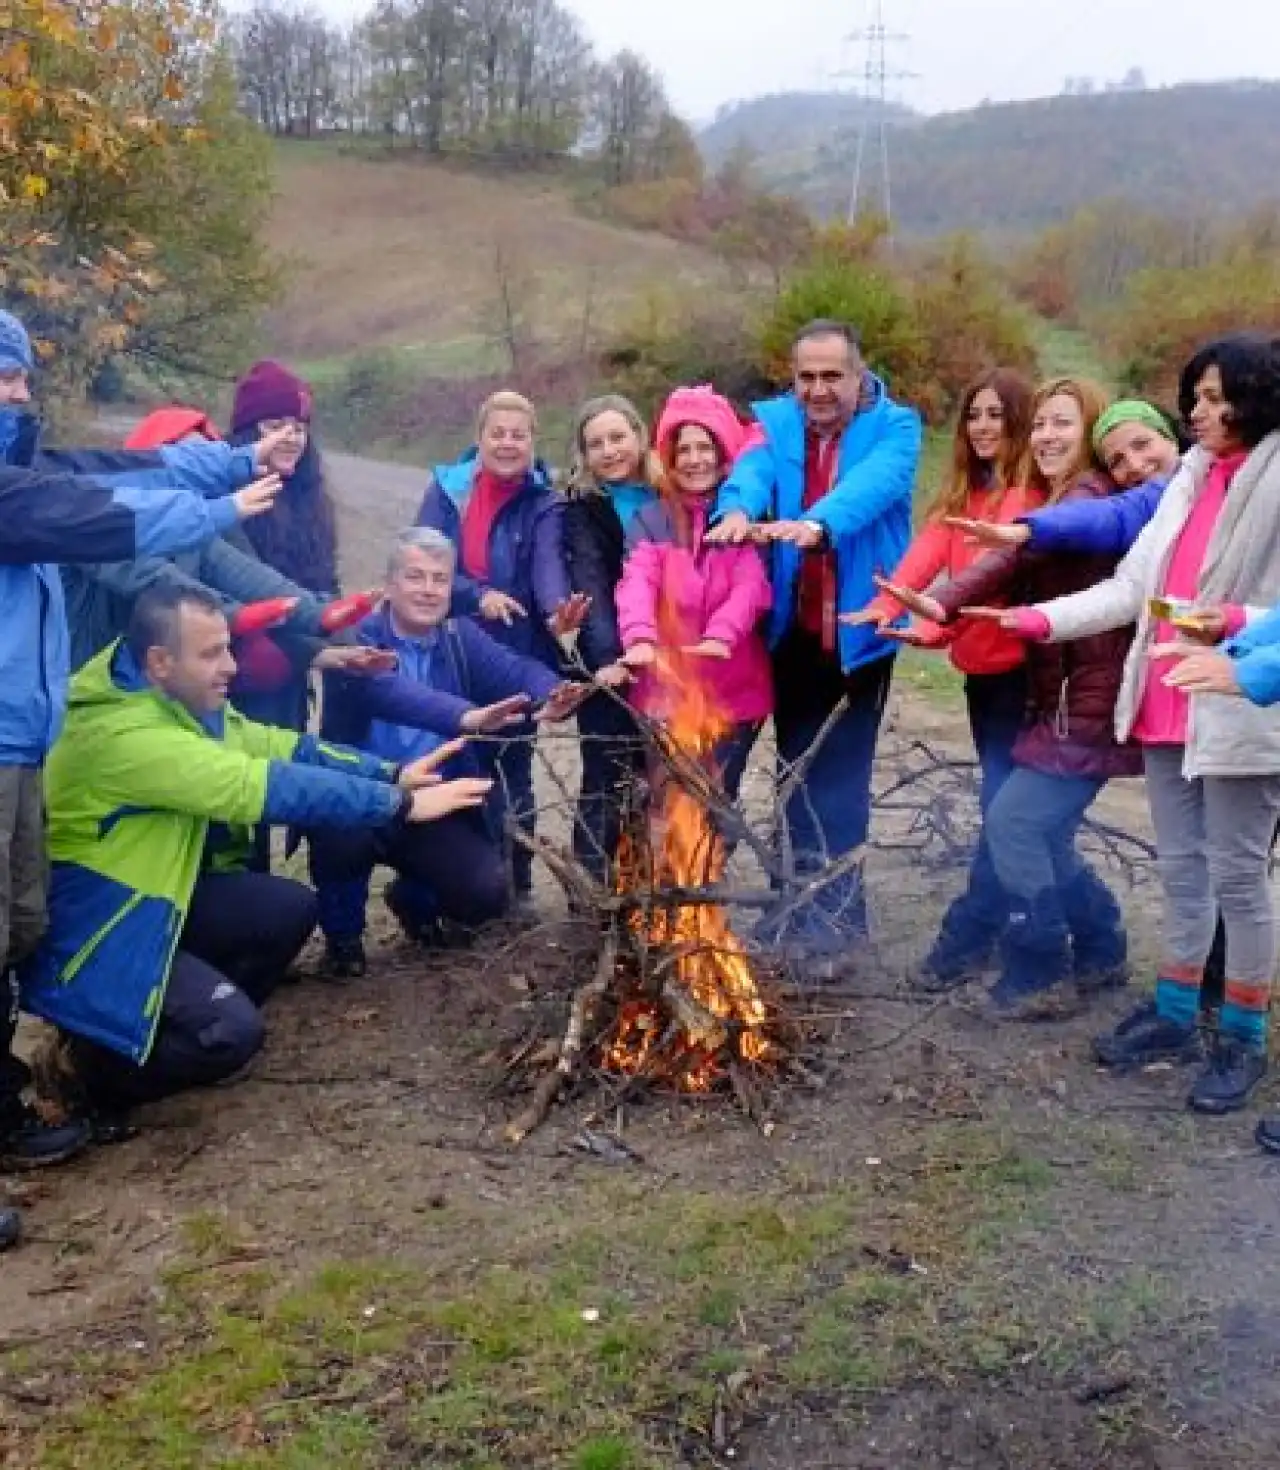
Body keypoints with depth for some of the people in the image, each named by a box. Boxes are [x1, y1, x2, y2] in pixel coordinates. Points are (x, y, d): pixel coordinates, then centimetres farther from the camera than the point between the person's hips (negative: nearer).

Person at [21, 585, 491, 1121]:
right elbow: (262, 787, -34)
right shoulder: (124, 733, -31)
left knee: (292, 907, 0)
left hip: (154, 894, 9)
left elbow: (283, 749, -1)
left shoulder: (183, 703, -1)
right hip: (92, 927, -9)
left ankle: (195, 1018, 15)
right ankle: (99, 1068, 5)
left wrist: (390, 773, -13)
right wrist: (402, 805, -31)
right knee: (233, 1030, -22)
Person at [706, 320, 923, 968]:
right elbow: (752, 469, -17)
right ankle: (802, 903, 27)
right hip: (792, 625, 3)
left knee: (839, 778, 0)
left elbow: (873, 484, -26)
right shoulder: (775, 422, 4)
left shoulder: (893, 427, -4)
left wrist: (817, 523, -46)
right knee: (797, 768, 13)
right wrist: (738, 509, -41)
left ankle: (829, 915, 10)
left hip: (858, 627, -3)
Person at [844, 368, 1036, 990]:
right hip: (980, 665, 8)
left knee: (1005, 807, -6)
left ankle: (964, 942, -1)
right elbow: (928, 549, -5)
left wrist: (934, 627, -37)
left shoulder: (1034, 492, -11)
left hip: (1022, 664, -8)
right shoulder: (962, 492, 13)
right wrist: (885, 604, -23)